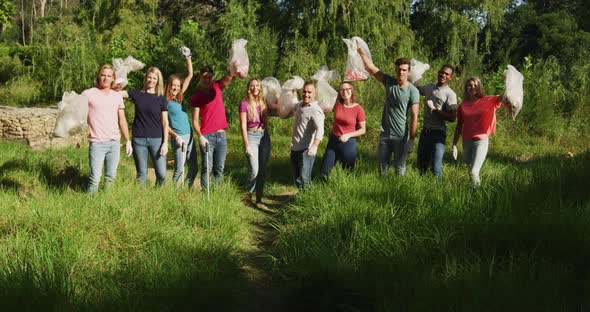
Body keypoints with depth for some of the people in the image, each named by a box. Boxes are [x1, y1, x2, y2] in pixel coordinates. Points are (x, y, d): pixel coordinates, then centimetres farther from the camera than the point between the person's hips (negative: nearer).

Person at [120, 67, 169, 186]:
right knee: (141, 173, 6)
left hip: (156, 139, -1)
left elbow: (165, 122, 2)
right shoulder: (137, 94, 7)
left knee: (162, 174, -5)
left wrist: (165, 142, -4)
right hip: (139, 139, 1)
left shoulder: (162, 99, 4)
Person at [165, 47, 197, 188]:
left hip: (189, 136, 7)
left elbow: (190, 75, 12)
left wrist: (188, 57, 5)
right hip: (179, 138, -7)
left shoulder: (180, 97, 11)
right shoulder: (165, 102, -5)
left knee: (194, 168, 9)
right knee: (179, 170, -6)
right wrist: (176, 136, -15)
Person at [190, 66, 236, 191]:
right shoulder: (196, 96, 0)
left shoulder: (218, 87, 10)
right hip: (207, 136, -3)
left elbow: (228, 77, -8)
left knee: (219, 169, 6)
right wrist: (200, 136, -19)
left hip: (221, 135, 4)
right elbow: (195, 120, -5)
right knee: (207, 168, -6)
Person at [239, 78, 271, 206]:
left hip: (264, 136, 5)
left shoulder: (263, 102, 10)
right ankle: (248, 195, 14)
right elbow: (243, 126, -8)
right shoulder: (245, 104, -5)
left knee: (263, 170, 5)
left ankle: (259, 199, 14)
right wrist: (247, 145, -11)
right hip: (251, 137, -5)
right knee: (254, 171, -11)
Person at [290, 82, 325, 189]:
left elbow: (320, 129, -31)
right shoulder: (300, 104, 10)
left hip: (306, 150, -9)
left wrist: (315, 146, -45)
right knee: (296, 178, 17)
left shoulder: (316, 110, -17)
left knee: (304, 180, -11)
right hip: (295, 148, 9)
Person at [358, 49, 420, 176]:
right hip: (385, 133, 4)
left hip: (401, 136, -4)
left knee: (399, 166, 7)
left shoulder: (413, 91, -13)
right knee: (382, 163, 14)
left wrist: (412, 140, -15)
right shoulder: (389, 82, -1)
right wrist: (360, 51, -5)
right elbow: (371, 67, 1)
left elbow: (414, 117, -13)